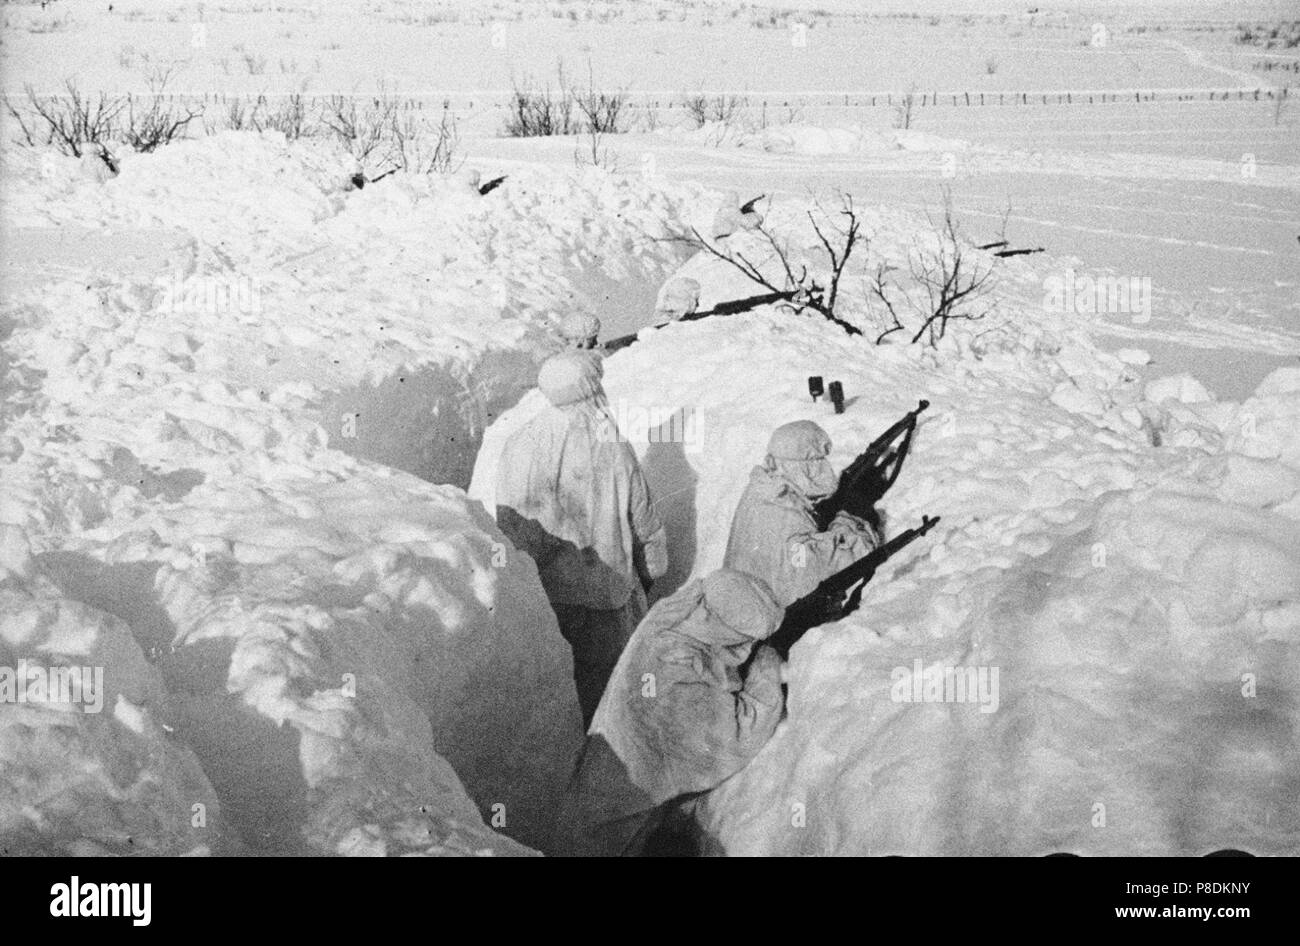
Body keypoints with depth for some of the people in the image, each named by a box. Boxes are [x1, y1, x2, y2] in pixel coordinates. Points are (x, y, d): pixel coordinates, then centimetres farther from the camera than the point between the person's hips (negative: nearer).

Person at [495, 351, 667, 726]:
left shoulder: (519, 446, -12)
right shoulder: (615, 453, -16)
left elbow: (506, 524, -2)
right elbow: (646, 529, -5)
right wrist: (650, 572, 14)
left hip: (537, 593, 2)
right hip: (603, 594, -2)